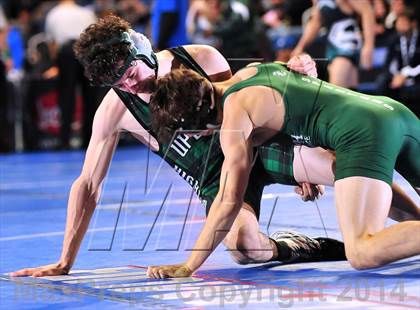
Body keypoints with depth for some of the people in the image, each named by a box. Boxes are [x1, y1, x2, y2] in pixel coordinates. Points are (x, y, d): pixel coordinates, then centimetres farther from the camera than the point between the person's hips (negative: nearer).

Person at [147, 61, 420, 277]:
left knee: (363, 254, -18)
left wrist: (188, 267, 0)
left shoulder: (235, 119, -4)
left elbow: (229, 202, -5)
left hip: (362, 132, -9)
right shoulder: (249, 71, 21)